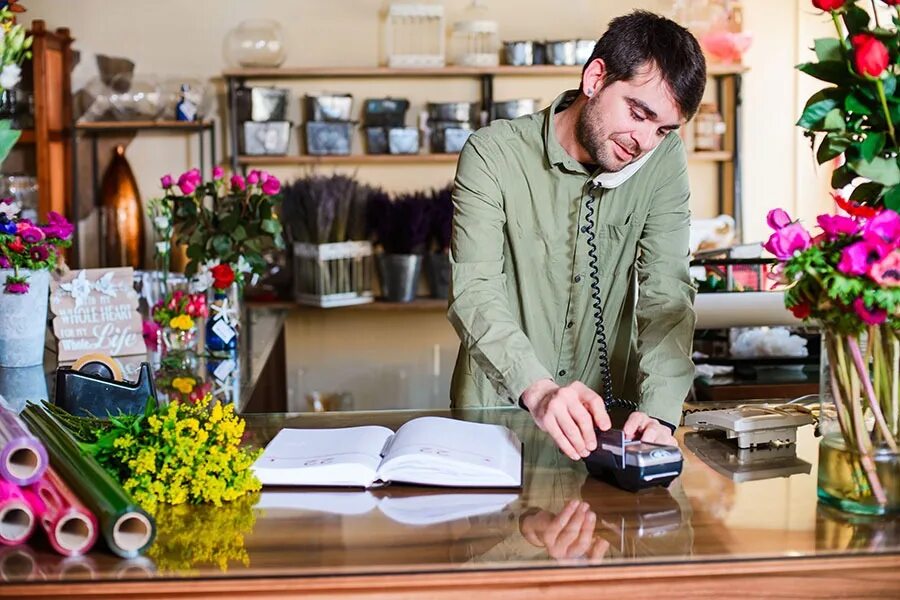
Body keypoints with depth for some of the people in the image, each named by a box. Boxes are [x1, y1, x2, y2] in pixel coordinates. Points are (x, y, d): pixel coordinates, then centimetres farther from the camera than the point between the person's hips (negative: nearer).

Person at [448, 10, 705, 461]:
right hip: (497, 411, -2)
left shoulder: (663, 159, -1)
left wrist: (659, 409, -24)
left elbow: (667, 294, -8)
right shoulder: (494, 153, -10)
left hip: (609, 416, 2)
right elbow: (473, 293, -19)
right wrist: (538, 390, -36)